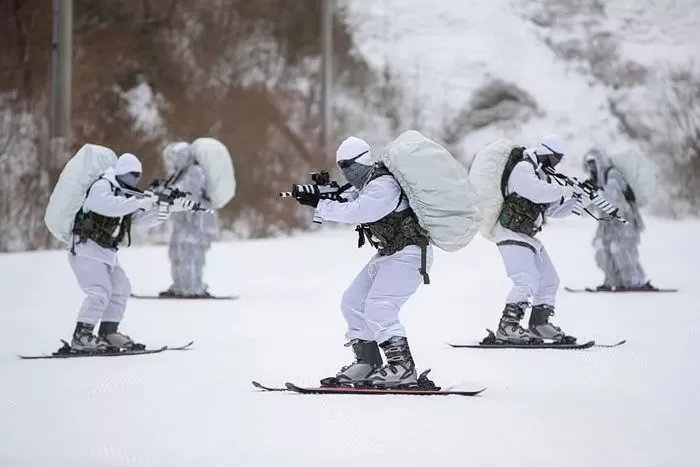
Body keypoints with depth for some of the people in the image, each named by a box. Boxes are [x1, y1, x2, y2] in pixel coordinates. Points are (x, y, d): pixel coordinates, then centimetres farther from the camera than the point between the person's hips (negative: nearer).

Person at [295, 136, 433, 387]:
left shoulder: (383, 187, -23)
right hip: (388, 253, 11)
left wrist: (319, 205, -26)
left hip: (410, 253, -11)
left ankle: (402, 367, -21)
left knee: (378, 307, -22)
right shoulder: (366, 185, 8)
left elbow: (354, 212, -32)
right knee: (353, 302, 9)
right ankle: (367, 361, 15)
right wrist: (327, 194, -9)